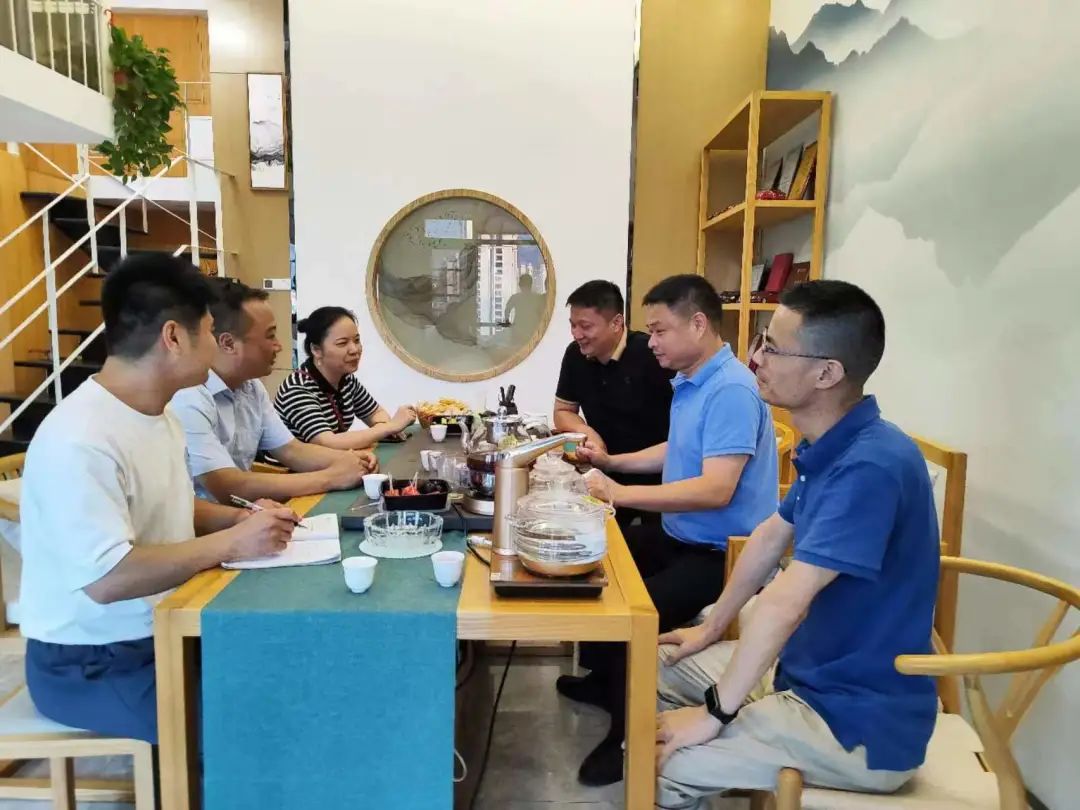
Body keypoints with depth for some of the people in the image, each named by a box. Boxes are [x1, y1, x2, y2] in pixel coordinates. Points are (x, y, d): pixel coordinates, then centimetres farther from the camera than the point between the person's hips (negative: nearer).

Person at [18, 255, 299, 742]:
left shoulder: (156, 413, 5)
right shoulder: (80, 441, -26)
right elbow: (106, 578, -31)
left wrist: (242, 519, -4)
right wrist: (231, 543, -24)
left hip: (161, 634, 8)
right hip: (94, 665, -8)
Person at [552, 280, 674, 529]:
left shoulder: (652, 355, -24)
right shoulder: (575, 355, -3)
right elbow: (563, 412, 10)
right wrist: (586, 431, -12)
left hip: (658, 480, -5)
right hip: (610, 477, 5)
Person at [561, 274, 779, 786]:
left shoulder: (731, 390, -23)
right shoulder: (689, 382, 9)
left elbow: (716, 489, -32)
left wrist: (620, 493, -31)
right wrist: (610, 461, 14)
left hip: (721, 553, -11)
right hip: (679, 535, 11)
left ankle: (630, 734, 1)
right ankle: (604, 681, 34)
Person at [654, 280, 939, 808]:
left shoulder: (870, 467, -30)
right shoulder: (830, 448, 2)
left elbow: (785, 603, -32)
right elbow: (771, 536, 13)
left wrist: (715, 714, -23)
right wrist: (712, 628, 17)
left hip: (860, 723, -9)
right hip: (807, 674, 9)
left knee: (658, 763, -15)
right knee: (661, 667, 14)